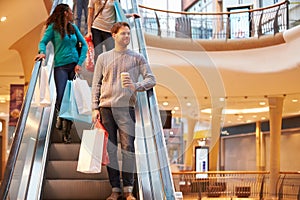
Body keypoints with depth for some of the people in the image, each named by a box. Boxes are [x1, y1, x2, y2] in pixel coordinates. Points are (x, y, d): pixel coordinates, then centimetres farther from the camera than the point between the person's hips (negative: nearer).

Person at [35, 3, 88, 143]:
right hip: (61, 66, -4)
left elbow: (84, 45, 11)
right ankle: (61, 117, 19)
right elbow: (43, 42, -4)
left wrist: (80, 63, 0)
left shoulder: (73, 27, 13)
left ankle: (66, 131, 6)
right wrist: (42, 52, -26)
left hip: (74, 65, 4)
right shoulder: (53, 27, 1)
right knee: (61, 98, -13)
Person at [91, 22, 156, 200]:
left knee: (128, 148, -6)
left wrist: (136, 86, -15)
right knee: (109, 149, 3)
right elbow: (96, 84, 11)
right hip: (106, 108, 2)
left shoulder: (137, 58, 8)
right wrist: (95, 108, 3)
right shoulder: (103, 58, 12)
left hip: (126, 107, -2)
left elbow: (151, 79, 4)